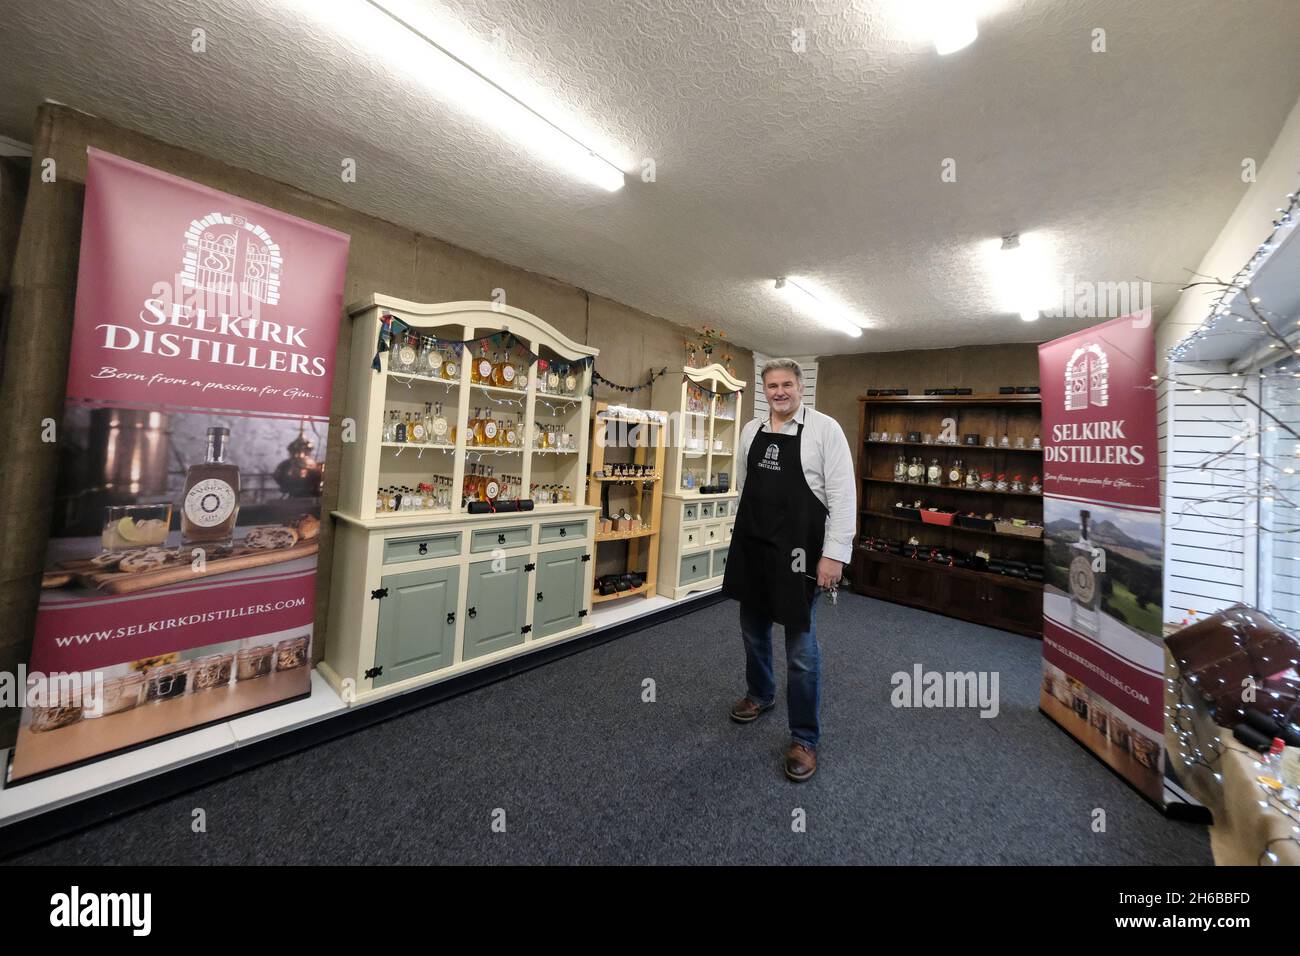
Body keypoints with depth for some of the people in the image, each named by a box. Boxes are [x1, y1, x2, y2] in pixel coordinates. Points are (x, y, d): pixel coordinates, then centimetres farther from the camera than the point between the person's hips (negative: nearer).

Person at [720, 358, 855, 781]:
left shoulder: (825, 428, -8)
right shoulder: (751, 431, 8)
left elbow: (842, 495, -12)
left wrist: (834, 553, -16)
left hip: (797, 552, -5)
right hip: (750, 547, 6)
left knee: (801, 647, 4)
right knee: (753, 630, 20)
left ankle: (804, 738, 23)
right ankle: (760, 694, 46)